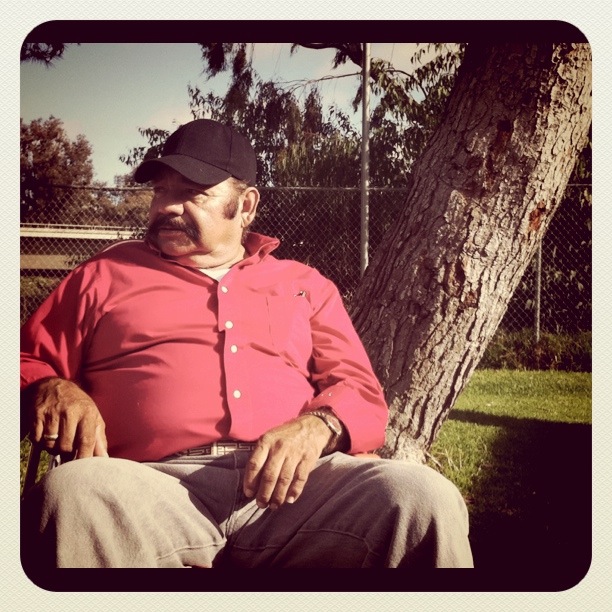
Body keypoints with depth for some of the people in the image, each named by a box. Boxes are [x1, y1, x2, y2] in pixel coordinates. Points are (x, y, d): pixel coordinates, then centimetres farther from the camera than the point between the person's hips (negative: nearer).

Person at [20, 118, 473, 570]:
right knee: (71, 496, -37)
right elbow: (28, 361, 22)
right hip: (157, 484, -1)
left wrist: (318, 425, -9)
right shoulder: (105, 275, 24)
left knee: (425, 497, -27)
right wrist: (52, 390, -4)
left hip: (288, 484, 2)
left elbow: (361, 390, 16)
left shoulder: (305, 285, 25)